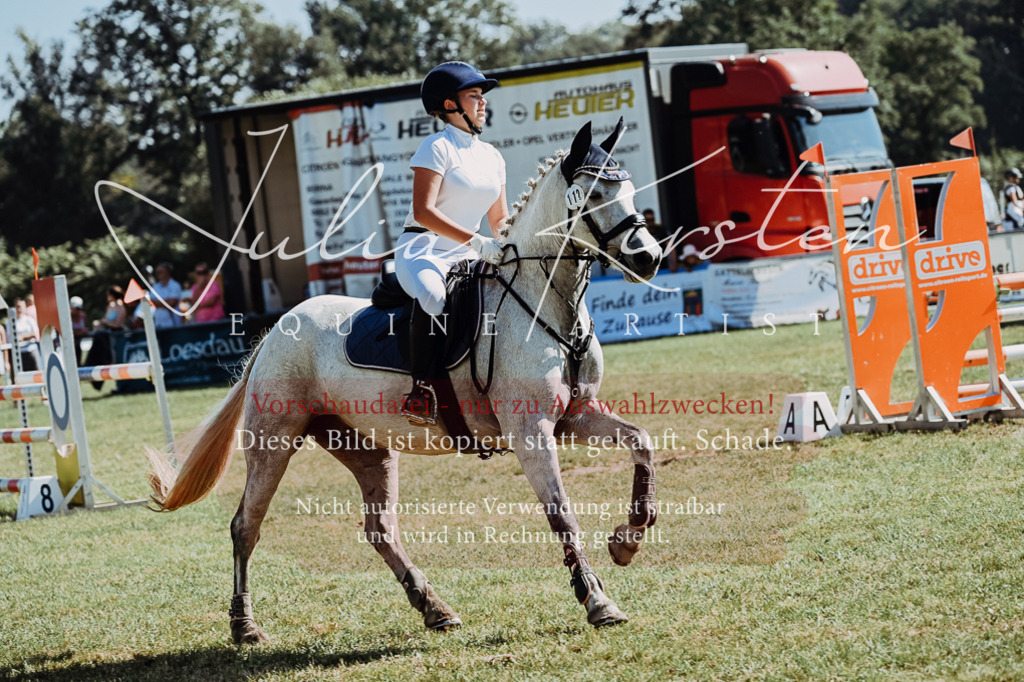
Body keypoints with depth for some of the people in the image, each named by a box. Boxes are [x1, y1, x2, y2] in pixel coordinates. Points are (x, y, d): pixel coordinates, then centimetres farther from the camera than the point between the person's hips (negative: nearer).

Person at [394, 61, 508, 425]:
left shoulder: (492, 156, 17)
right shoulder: (437, 147, -5)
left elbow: (499, 219, 22)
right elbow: (423, 211, -17)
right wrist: (476, 241, -25)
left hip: (465, 257, 8)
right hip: (422, 250, -8)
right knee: (432, 295, -39)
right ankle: (421, 389, -37)